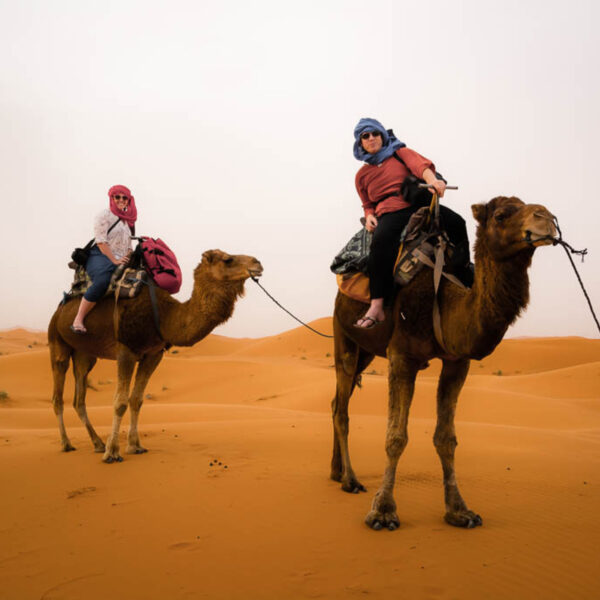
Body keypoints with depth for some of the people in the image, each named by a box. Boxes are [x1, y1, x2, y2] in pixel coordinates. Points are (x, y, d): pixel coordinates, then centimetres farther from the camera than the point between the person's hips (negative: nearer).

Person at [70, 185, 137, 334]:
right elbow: (101, 242, -8)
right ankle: (78, 320, -33)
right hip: (100, 256, -7)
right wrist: (114, 260, -15)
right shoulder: (104, 216, 1)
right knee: (102, 281, -37)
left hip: (120, 260, 7)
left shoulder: (128, 219, 23)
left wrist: (127, 259, 5)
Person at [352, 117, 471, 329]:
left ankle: (466, 285, -18)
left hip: (419, 205, 1)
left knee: (457, 223, -28)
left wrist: (432, 180, -28)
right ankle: (376, 307, -44)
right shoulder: (362, 174, 23)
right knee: (380, 240, -37)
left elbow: (420, 163, -5)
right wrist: (369, 215, 5)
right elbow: (368, 204, 31)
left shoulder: (400, 152, 16)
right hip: (389, 214, 0)